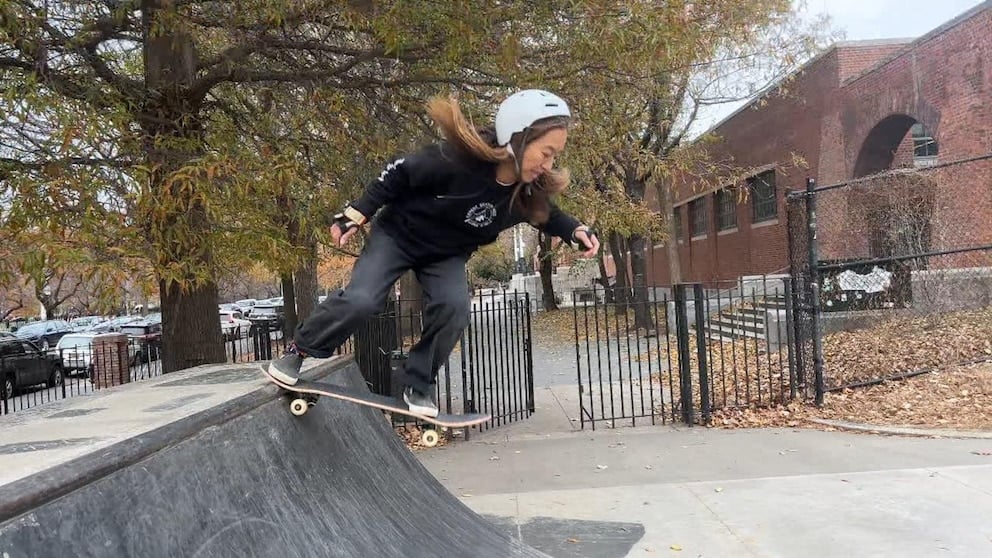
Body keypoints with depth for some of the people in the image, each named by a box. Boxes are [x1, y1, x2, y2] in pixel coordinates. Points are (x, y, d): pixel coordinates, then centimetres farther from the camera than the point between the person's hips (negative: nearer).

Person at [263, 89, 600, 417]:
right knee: (359, 301, -17)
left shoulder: (529, 189, -20)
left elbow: (543, 213, 6)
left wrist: (576, 230, -13)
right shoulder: (456, 159, -36)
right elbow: (399, 175, -21)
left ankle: (419, 386, 1)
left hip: (446, 254, 4)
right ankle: (297, 351, 10)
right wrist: (357, 214, -15)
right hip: (397, 234, -4)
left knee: (455, 307, -20)